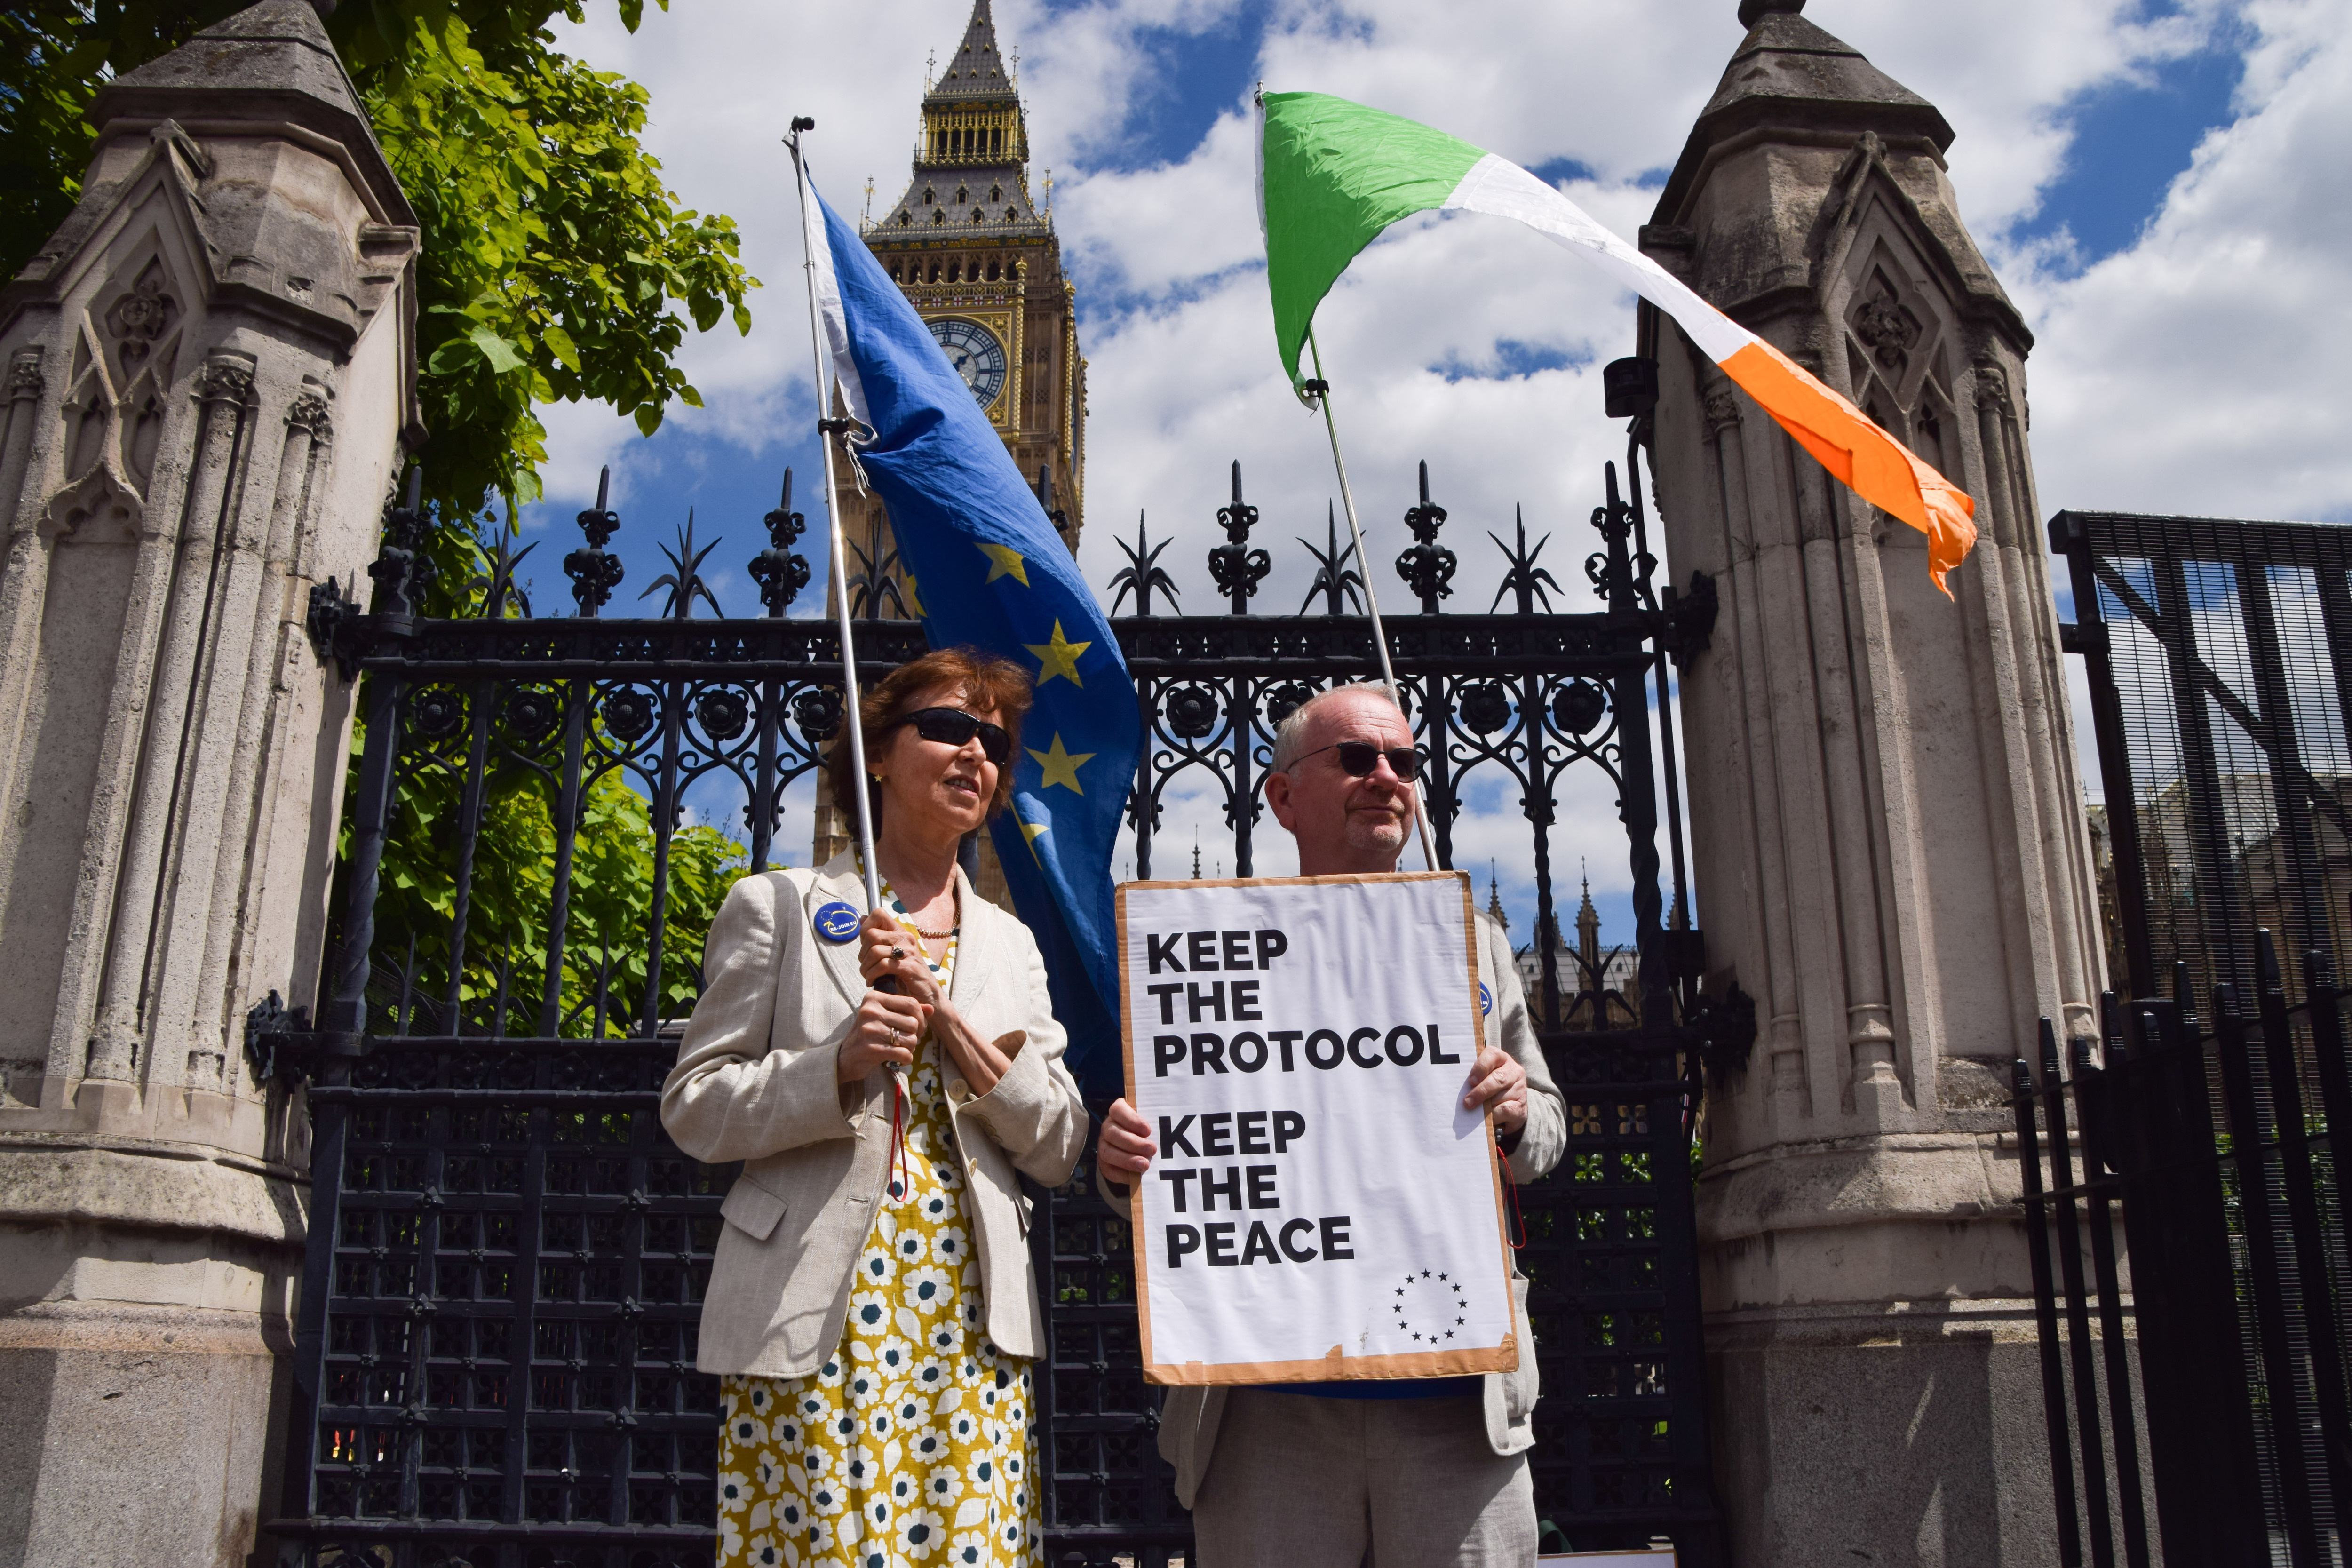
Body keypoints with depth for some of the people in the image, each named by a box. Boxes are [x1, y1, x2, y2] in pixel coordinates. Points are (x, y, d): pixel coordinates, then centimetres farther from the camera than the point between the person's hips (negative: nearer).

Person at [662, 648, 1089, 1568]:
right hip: (815, 1319, -3)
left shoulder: (1010, 945, 16)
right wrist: (838, 1066, -16)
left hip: (971, 1321, 3)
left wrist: (951, 1021, -6)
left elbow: (1059, 1149, 8)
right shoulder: (779, 906, 6)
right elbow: (693, 1108, 1)